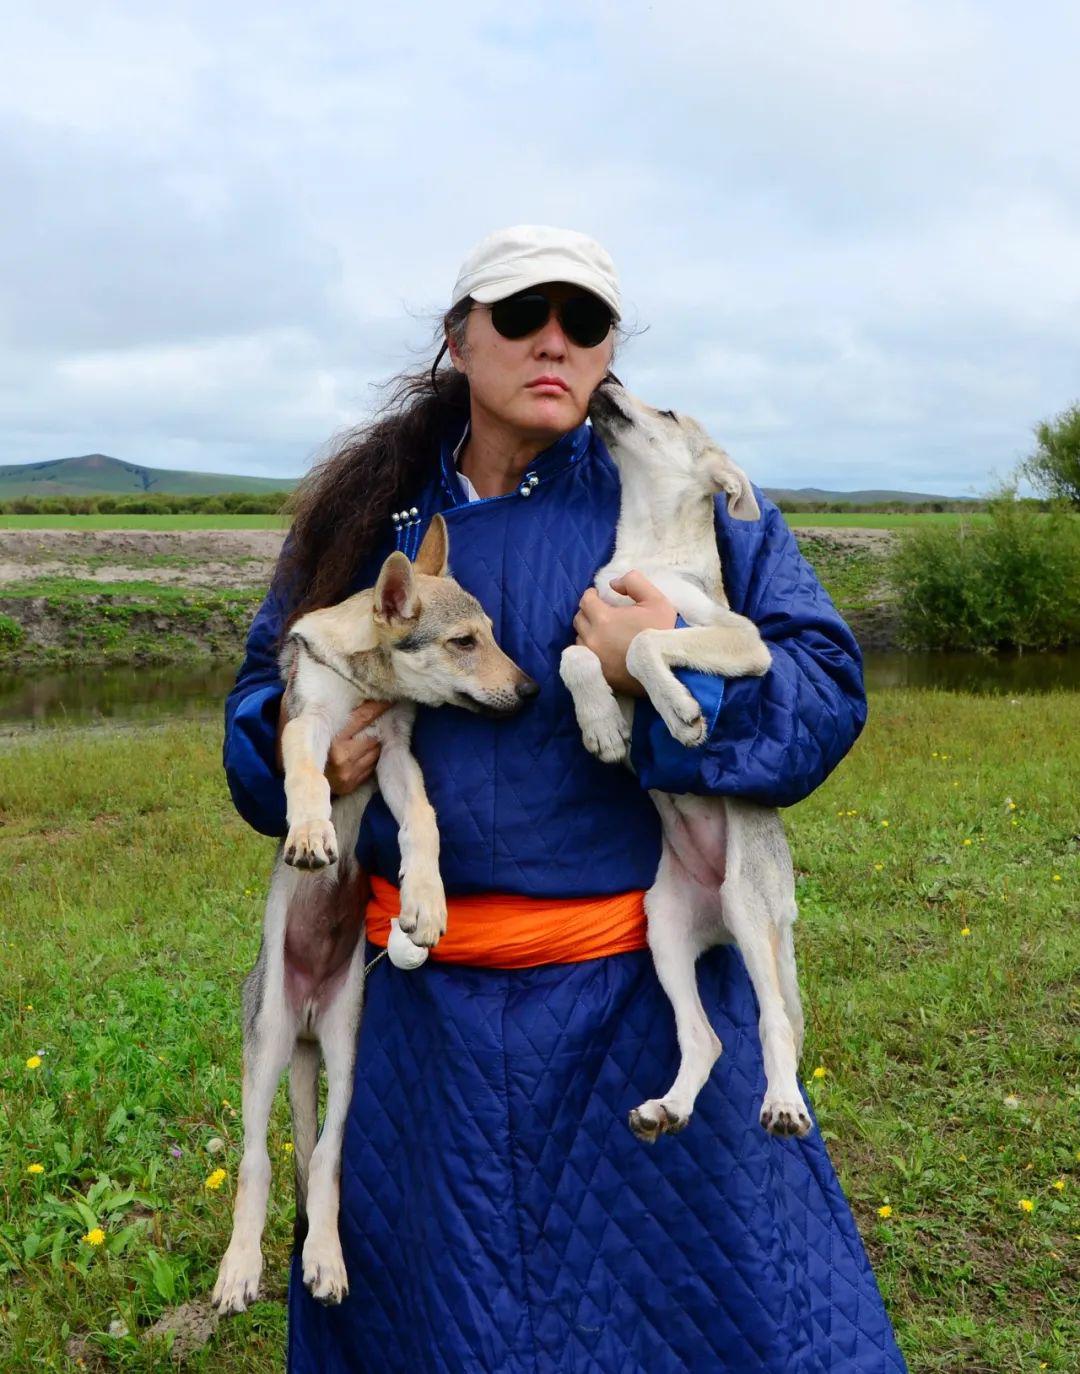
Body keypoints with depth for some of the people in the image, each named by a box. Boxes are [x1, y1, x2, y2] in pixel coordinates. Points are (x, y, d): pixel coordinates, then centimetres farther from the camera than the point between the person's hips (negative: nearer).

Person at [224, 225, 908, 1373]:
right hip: (427, 998, 3)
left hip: (637, 985, -2)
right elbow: (264, 685, 15)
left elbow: (825, 681, -7)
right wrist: (295, 751, -6)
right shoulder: (368, 510, 3)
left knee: (714, 1282, 15)